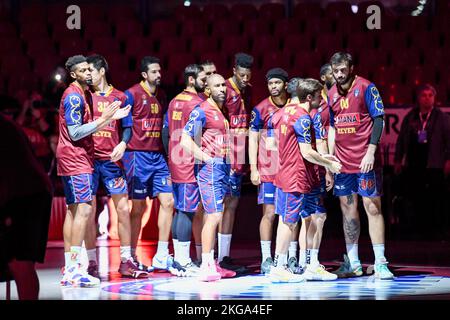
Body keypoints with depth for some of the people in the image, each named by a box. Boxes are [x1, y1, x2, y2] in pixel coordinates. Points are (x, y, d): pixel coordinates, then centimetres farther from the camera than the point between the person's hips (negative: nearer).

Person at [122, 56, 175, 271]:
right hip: (138, 155, -6)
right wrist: (127, 155, -13)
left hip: (158, 156, 6)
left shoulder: (160, 96, 15)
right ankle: (131, 257, 8)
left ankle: (161, 257, 3)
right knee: (139, 207, -2)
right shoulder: (132, 95, -6)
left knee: (168, 201, -1)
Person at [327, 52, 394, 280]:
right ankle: (352, 263, 15)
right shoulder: (332, 94, 11)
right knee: (348, 209, 8)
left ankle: (380, 264, -6)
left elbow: (379, 120, -9)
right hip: (343, 162, 6)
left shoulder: (366, 88, -6)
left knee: (372, 207, -6)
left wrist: (371, 152, -17)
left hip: (365, 160, -6)